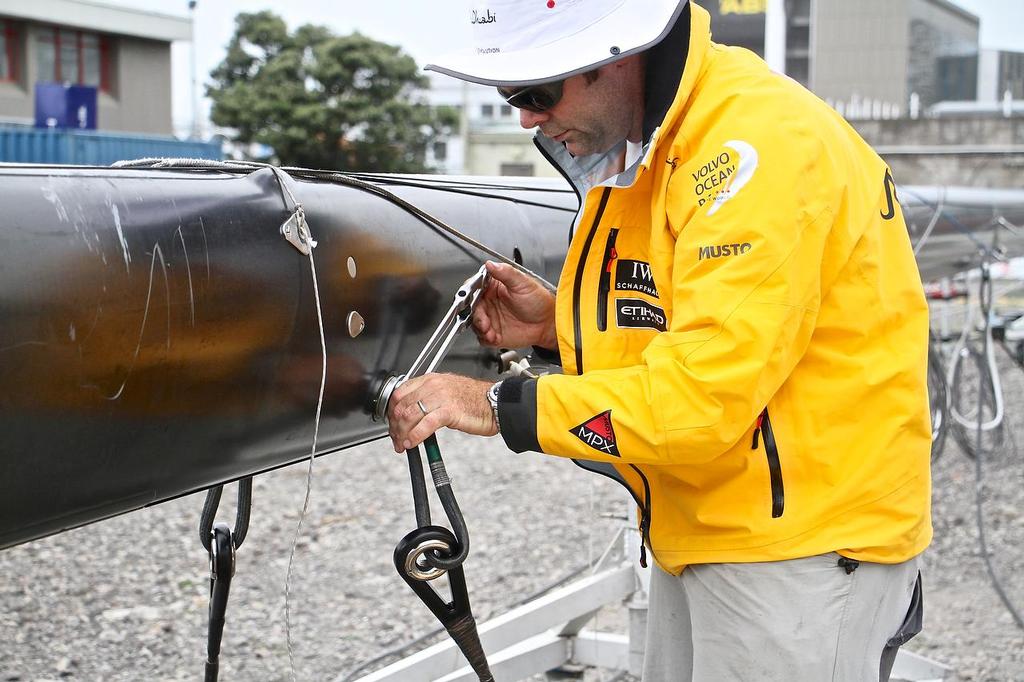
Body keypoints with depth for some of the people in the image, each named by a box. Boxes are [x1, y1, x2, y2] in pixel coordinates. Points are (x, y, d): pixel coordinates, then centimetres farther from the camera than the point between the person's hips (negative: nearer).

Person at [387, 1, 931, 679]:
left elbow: (706, 393, -27)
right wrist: (557, 324, 2)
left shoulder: (759, 143, -22)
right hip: (698, 540, 9)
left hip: (803, 552, -9)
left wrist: (500, 406, -22)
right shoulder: (635, 151, 8)